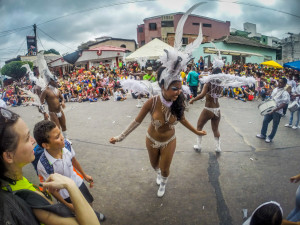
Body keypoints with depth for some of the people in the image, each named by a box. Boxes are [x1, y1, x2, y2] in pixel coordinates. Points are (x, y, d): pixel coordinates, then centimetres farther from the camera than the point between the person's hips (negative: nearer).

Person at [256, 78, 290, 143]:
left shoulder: (285, 93, -17)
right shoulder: (275, 89, 5)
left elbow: (284, 104, -22)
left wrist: (275, 110, -27)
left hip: (278, 112, -6)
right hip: (271, 109, 7)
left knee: (275, 125, 9)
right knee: (265, 121, 12)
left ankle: (270, 137, 25)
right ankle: (263, 134, 29)